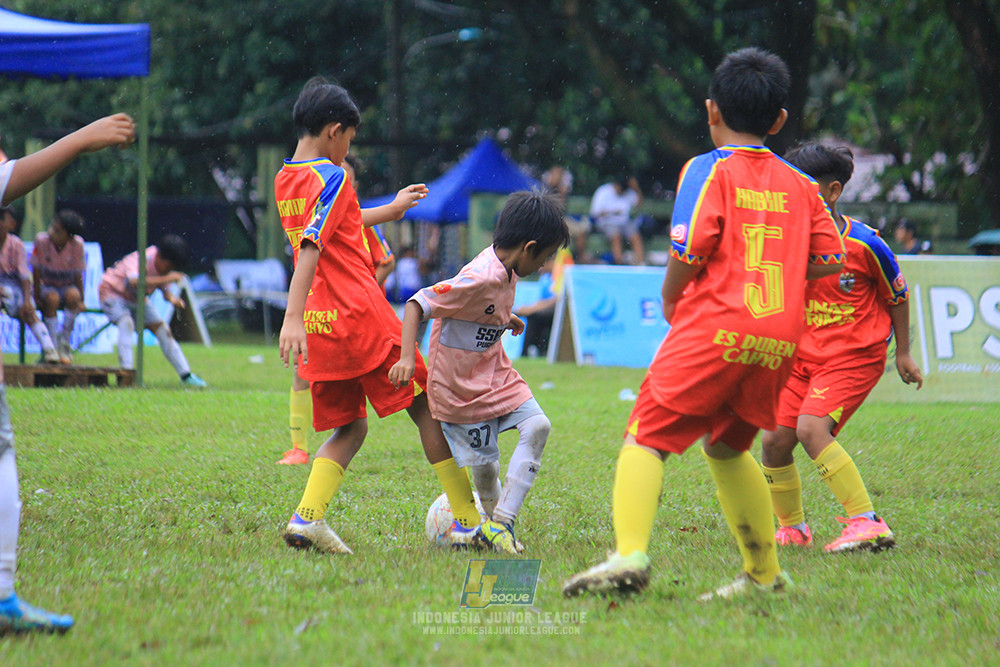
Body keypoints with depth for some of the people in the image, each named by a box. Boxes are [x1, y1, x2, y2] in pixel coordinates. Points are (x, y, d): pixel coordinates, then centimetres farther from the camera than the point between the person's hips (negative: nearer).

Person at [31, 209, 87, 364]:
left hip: (68, 286, 1)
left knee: (72, 295, -34)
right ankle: (53, 344, -26)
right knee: (52, 298, -35)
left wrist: (80, 301, -9)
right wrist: (37, 296, -14)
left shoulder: (77, 245, -15)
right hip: (47, 286, -1)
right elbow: (36, 271, -10)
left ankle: (65, 342, -19)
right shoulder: (42, 240, -18)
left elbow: (78, 275, -7)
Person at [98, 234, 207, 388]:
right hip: (113, 293, -7)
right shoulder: (141, 260, -35)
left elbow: (165, 289, -1)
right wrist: (166, 278, -58)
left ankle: (186, 376, 8)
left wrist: (172, 298, -26)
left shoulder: (165, 265, -11)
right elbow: (134, 282, -55)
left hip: (137, 299, 7)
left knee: (162, 329, 2)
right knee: (126, 323, -33)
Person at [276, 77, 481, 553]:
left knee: (350, 429, 13)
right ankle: (467, 521, 6)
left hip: (320, 329, 8)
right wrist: (292, 318, -31)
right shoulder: (332, 177, -10)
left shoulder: (284, 180, 15)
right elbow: (310, 246, -23)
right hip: (361, 317, -8)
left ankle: (306, 517, -9)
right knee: (428, 408, 5)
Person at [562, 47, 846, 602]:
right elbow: (830, 261, 12)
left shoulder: (708, 170, 0)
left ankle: (630, 555, -26)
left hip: (715, 328, -6)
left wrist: (671, 299, 9)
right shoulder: (800, 185, 15)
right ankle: (764, 574, 23)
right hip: (779, 341, 6)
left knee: (646, 438, -5)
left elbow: (689, 253, -10)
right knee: (726, 448, 23)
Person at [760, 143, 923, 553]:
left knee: (811, 428, -25)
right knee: (775, 439, -3)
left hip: (855, 356, -6)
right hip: (802, 356, 6)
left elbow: (897, 296, 2)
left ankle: (867, 523, -23)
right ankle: (792, 529, 19)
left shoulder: (863, 243, -13)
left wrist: (903, 354, 9)